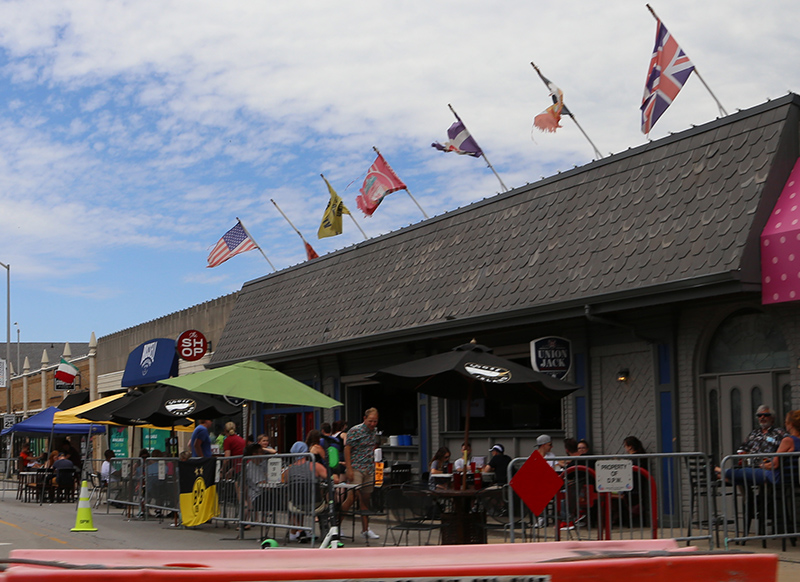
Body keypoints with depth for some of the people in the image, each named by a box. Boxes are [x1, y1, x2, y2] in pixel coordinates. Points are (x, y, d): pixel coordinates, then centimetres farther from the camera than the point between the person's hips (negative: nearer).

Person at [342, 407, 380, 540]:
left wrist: (374, 466, 17)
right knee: (352, 497, -16)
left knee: (365, 499, 9)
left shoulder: (374, 431, 11)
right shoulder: (355, 431, -10)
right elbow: (347, 449, -11)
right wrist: (349, 469, -17)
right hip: (356, 468, -6)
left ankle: (365, 529, 16)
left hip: (369, 469, 6)